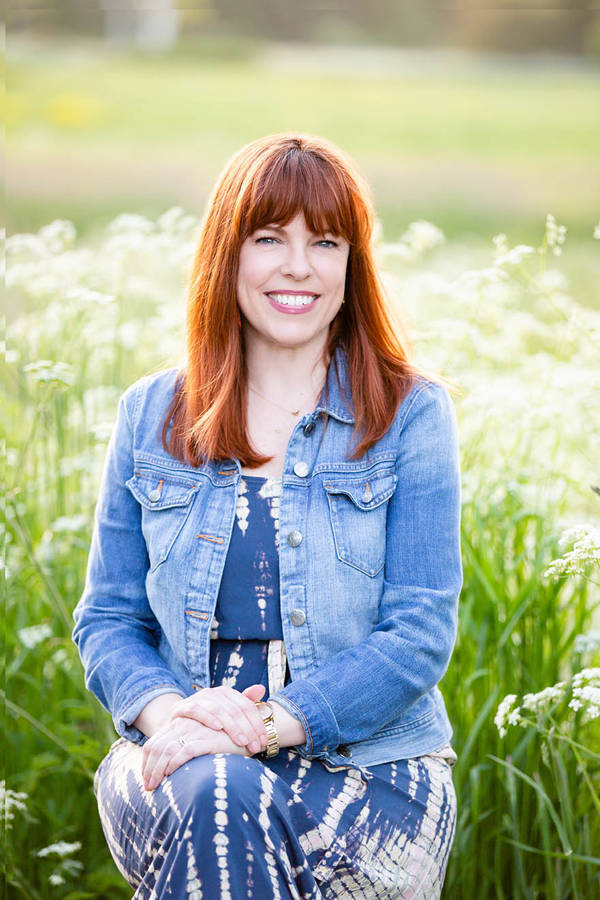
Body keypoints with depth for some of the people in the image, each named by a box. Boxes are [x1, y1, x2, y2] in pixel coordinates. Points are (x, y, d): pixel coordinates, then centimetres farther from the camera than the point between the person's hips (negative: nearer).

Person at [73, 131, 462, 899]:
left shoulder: (410, 416, 3)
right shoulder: (151, 416, 12)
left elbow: (419, 634, -4)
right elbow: (107, 618, 11)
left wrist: (264, 724, -17)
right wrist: (169, 713, -12)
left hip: (368, 759, -2)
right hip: (180, 755, 2)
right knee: (214, 797, -34)